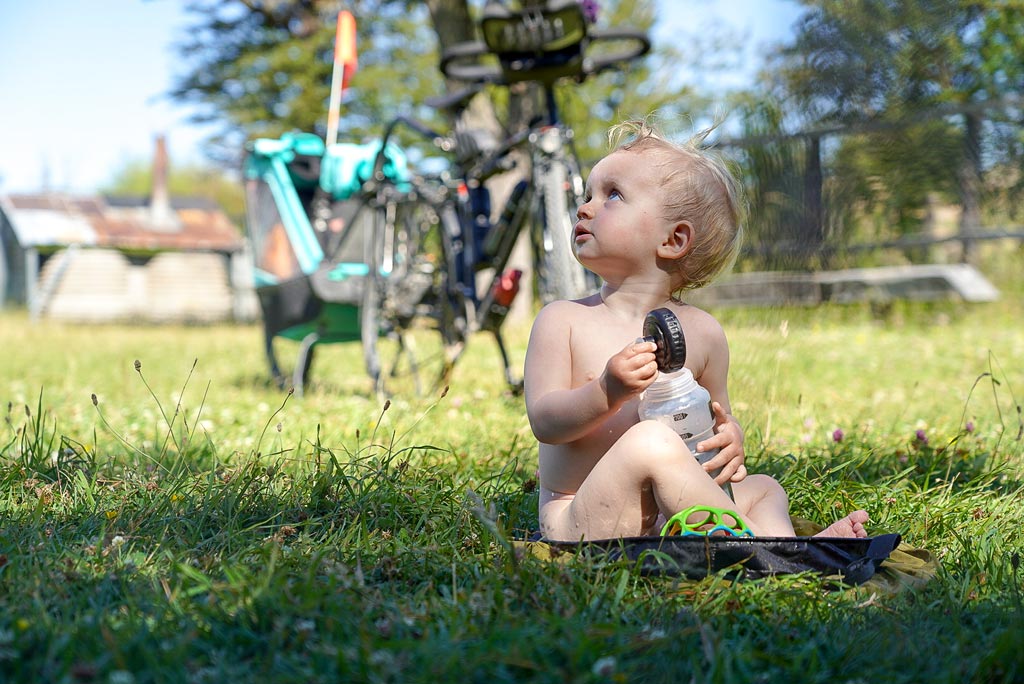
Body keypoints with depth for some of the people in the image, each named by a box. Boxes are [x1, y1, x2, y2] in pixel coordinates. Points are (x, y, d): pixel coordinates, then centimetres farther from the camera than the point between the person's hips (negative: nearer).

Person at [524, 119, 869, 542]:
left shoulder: (702, 332, 6)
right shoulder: (563, 320, -2)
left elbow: (719, 416, 18)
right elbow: (543, 420, -10)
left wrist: (730, 436, -8)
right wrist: (607, 393, -29)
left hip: (662, 523, 5)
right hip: (579, 519, -5)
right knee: (652, 441, -29)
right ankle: (759, 541, -25)